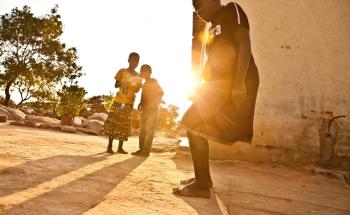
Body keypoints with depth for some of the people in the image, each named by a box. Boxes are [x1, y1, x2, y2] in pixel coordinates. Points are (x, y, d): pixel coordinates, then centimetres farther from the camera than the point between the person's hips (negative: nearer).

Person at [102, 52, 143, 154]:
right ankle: (109, 146, 3)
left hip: (130, 103, 3)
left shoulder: (138, 76, 11)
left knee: (125, 125, 4)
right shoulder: (122, 71, 2)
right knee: (113, 122, -3)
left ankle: (120, 147, 9)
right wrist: (123, 82, -22)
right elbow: (116, 85, -2)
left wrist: (136, 85, -11)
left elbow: (137, 89, 11)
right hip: (119, 100, -3)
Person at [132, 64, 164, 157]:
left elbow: (161, 93, -12)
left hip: (152, 109, -8)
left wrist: (152, 103, -18)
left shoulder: (153, 81, -5)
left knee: (149, 130, -7)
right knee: (142, 130, 7)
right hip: (145, 109, 8)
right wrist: (141, 103, 8)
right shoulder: (145, 83, 17)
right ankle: (141, 149, 12)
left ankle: (145, 151, -6)